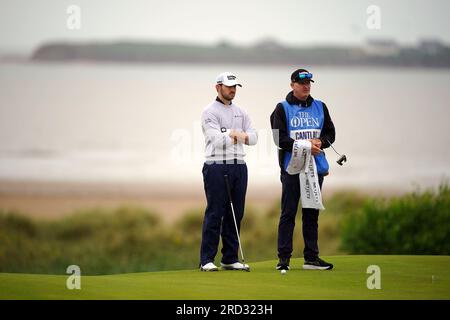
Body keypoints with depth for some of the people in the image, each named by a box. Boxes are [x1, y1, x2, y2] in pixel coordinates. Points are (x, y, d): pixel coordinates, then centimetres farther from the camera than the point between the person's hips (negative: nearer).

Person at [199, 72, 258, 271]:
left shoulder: (240, 112, 17)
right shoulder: (209, 112, -3)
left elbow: (253, 137, 6)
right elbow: (217, 139, -16)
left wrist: (240, 135, -12)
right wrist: (235, 136, -17)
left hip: (239, 166, 6)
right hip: (217, 166, -6)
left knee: (235, 214, 6)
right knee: (214, 213, -7)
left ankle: (230, 259, 12)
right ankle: (207, 260, -4)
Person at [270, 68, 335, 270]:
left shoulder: (320, 107, 14)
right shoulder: (282, 109, 0)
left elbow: (330, 133, 14)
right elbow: (279, 139, -9)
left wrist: (320, 143, -8)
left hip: (316, 166, 4)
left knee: (312, 214, 9)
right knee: (288, 213, -4)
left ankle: (311, 258, 13)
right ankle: (284, 258, -2)